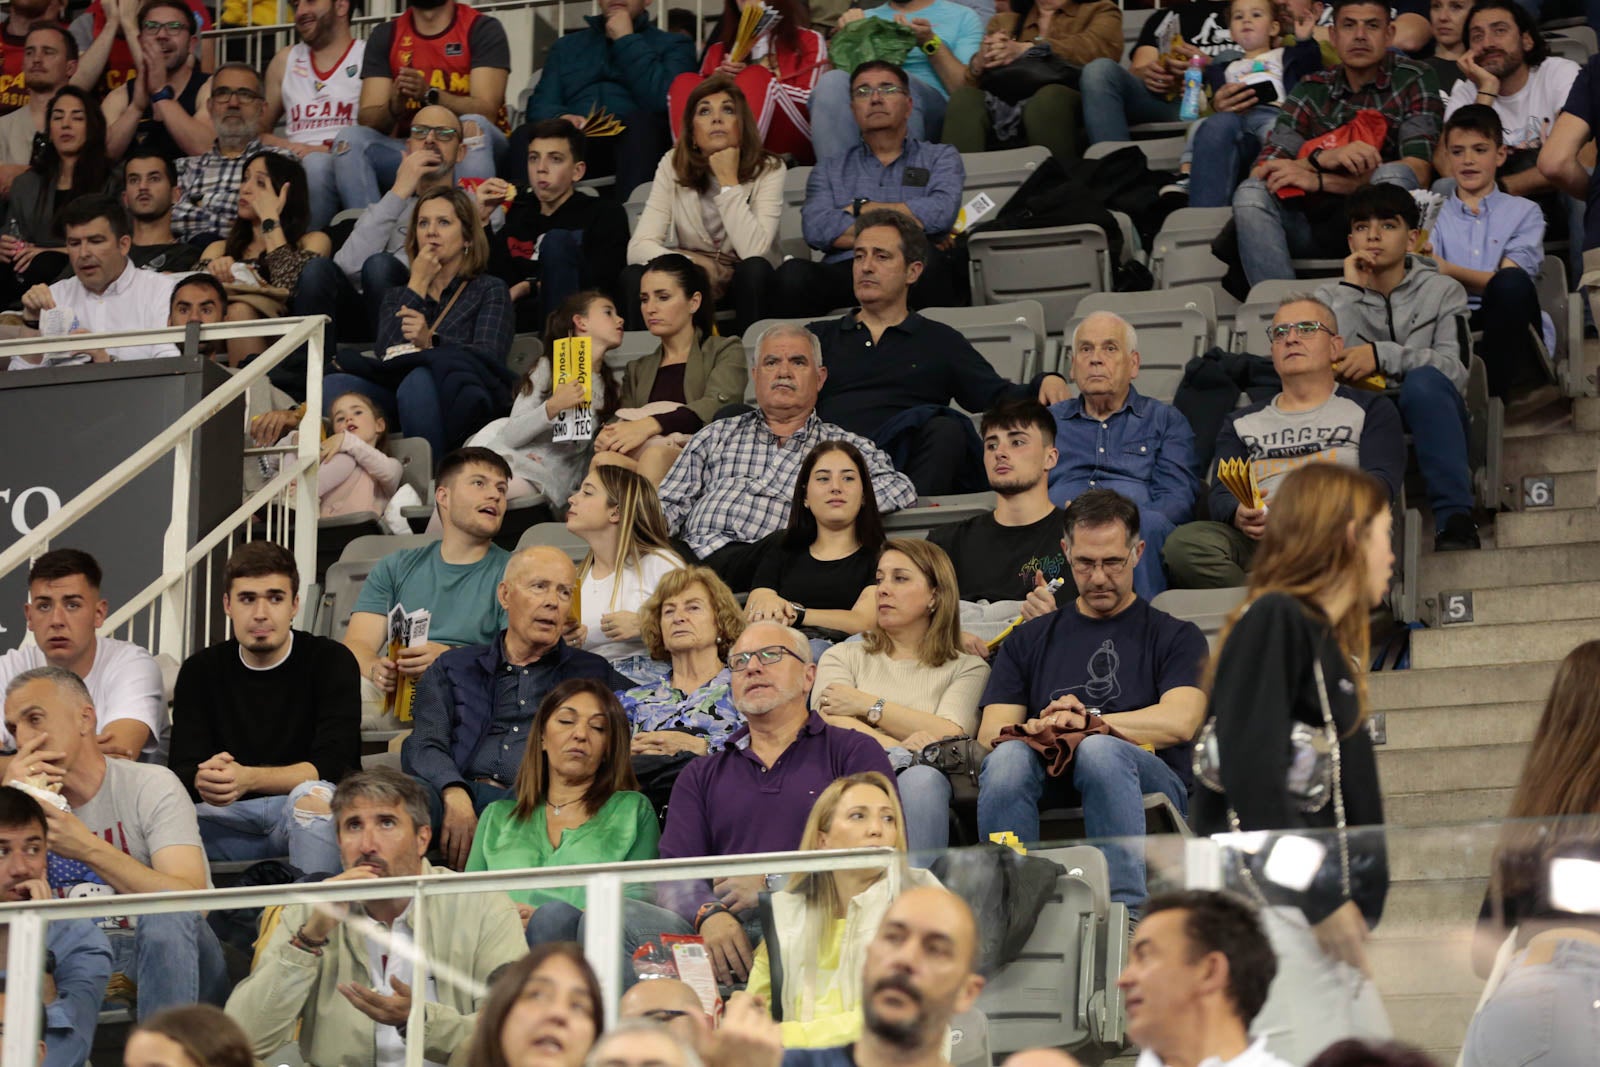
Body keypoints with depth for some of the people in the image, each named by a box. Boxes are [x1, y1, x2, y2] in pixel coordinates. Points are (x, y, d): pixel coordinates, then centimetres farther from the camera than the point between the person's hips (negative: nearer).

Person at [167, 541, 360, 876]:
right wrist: (205, 781, -28)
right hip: (230, 819, 2)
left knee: (314, 796, -36)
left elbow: (333, 764, -14)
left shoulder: (331, 661, -2)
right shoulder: (200, 671, 8)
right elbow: (182, 771, -1)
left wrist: (247, 779, -30)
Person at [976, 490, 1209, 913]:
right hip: (1050, 784, 2)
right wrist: (1038, 732, -13)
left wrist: (1087, 721, -8)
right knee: (1007, 757, -31)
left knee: (1100, 751, -36)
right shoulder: (1029, 640, 26)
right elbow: (991, 731, 11)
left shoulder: (1175, 637, 17)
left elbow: (1179, 722, -2)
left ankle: (1125, 911, -46)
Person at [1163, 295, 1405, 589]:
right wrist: (1240, 514, -11)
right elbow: (1220, 495, 17)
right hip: (1257, 540, 2)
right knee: (1183, 544, -33)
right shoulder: (1243, 422, 32)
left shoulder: (1369, 408, 23)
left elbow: (1380, 483, 6)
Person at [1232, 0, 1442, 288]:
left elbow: (1417, 173, -14)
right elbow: (1262, 172, -4)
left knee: (1392, 175, -32)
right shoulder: (1312, 90, 6)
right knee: (1251, 192, -21)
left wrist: (1319, 180, -18)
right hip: (1320, 220, 3)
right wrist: (1323, 159, -25)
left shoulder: (1414, 80, -2)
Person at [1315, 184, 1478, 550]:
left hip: (1431, 426, -1)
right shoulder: (1333, 297, 13)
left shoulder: (1442, 291, 7)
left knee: (1422, 381, -35)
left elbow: (1456, 369, -12)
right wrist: (1352, 289, -7)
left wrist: (1382, 355, -23)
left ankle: (1455, 519, -38)